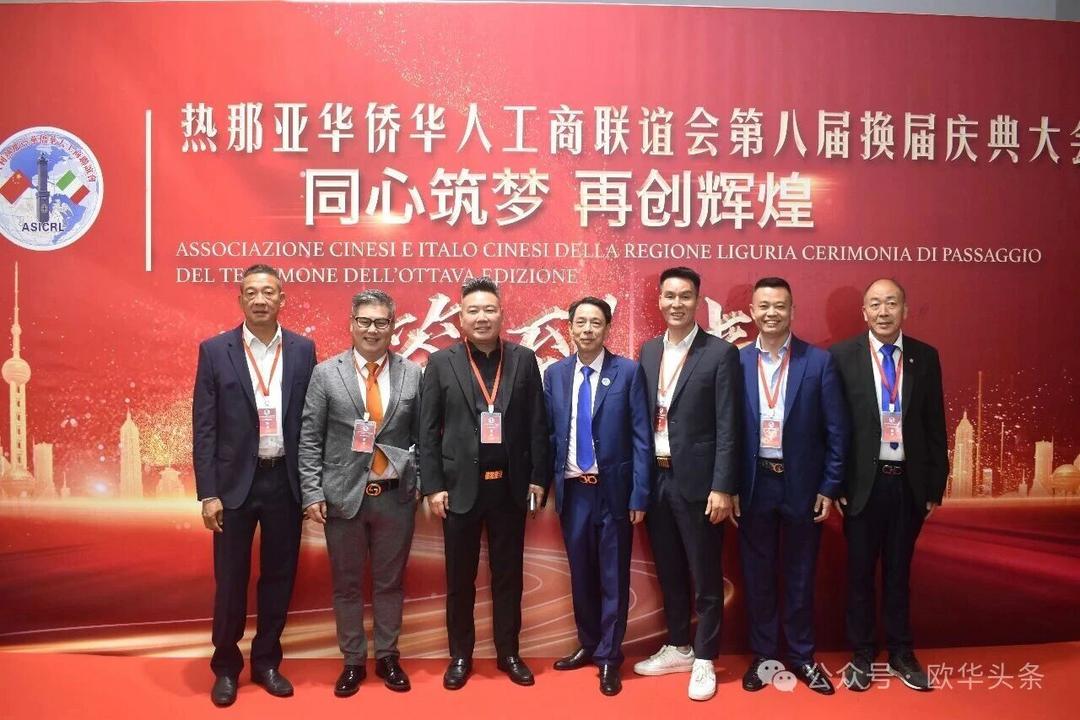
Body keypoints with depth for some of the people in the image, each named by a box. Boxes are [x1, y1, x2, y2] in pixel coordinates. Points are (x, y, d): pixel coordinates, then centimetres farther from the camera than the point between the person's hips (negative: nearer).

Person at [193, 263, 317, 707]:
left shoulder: (303, 350, 2)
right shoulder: (215, 350, -2)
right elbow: (203, 426, -3)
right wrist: (208, 493, -8)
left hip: (286, 480, 2)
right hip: (235, 482, -1)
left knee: (279, 576, 12)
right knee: (230, 580, 9)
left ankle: (266, 662, 29)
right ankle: (226, 667, 28)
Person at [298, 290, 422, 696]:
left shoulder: (413, 374, 3)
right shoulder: (326, 373, 0)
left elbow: (423, 437, 5)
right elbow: (309, 440, 0)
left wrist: (424, 485, -3)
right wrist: (312, 493, -6)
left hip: (396, 496, 1)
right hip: (343, 495, 0)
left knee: (390, 583, 12)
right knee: (346, 585, 11)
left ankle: (388, 657, 29)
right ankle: (353, 662, 27)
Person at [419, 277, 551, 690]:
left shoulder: (523, 360, 3)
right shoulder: (441, 363, 0)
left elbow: (538, 425, 4)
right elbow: (428, 431, 0)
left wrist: (539, 478, 0)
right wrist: (432, 485, -5)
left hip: (510, 486, 1)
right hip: (460, 486, -1)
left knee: (508, 575, 12)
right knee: (460, 577, 10)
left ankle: (508, 653, 27)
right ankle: (460, 655, 26)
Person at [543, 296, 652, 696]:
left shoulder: (628, 371, -5)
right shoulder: (555, 374, 4)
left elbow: (641, 436, -6)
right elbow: (548, 432, 7)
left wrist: (639, 494, -10)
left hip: (613, 488, -3)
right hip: (572, 489, 3)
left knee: (613, 576, 7)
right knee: (580, 573, 15)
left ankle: (609, 657, 21)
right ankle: (588, 644, 33)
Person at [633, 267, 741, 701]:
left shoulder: (720, 353, -6)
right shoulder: (648, 352, 10)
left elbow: (727, 427, -10)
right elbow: (643, 418, 9)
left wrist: (723, 487, -14)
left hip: (696, 480, -5)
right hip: (655, 479, 5)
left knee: (705, 576, 5)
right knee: (669, 572, 16)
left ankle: (704, 660, 19)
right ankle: (678, 648, 32)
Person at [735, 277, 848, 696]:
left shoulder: (819, 362, -3)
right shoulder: (737, 362, -1)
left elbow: (836, 430, -2)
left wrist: (830, 487, -5)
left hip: (802, 484, -1)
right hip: (754, 485, 1)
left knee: (800, 575, 12)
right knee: (758, 575, 11)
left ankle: (802, 656, 28)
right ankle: (762, 655, 26)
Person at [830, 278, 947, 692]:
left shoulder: (925, 357, 2)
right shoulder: (842, 356, -6)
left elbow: (935, 424, 5)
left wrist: (936, 484, 4)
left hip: (909, 482, 2)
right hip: (863, 482, -2)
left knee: (899, 572, 15)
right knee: (860, 572, 10)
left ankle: (901, 654, 30)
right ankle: (862, 655, 25)